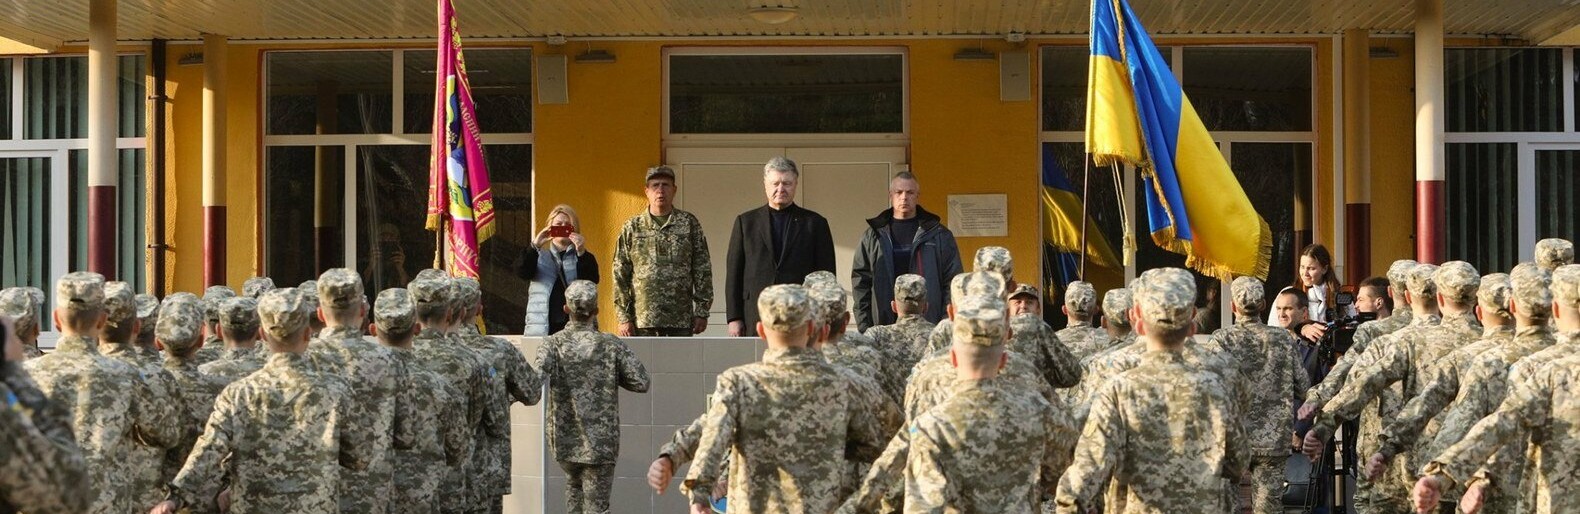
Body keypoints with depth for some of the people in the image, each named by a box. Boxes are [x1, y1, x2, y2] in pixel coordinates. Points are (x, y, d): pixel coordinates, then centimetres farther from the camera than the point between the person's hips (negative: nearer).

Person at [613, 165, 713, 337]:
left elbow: (702, 269, 5)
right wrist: (624, 318, -1)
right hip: (642, 321, 0)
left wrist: (702, 312, 0)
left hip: (681, 322, 0)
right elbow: (620, 275, 5)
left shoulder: (689, 223, 7)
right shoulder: (631, 228, 7)